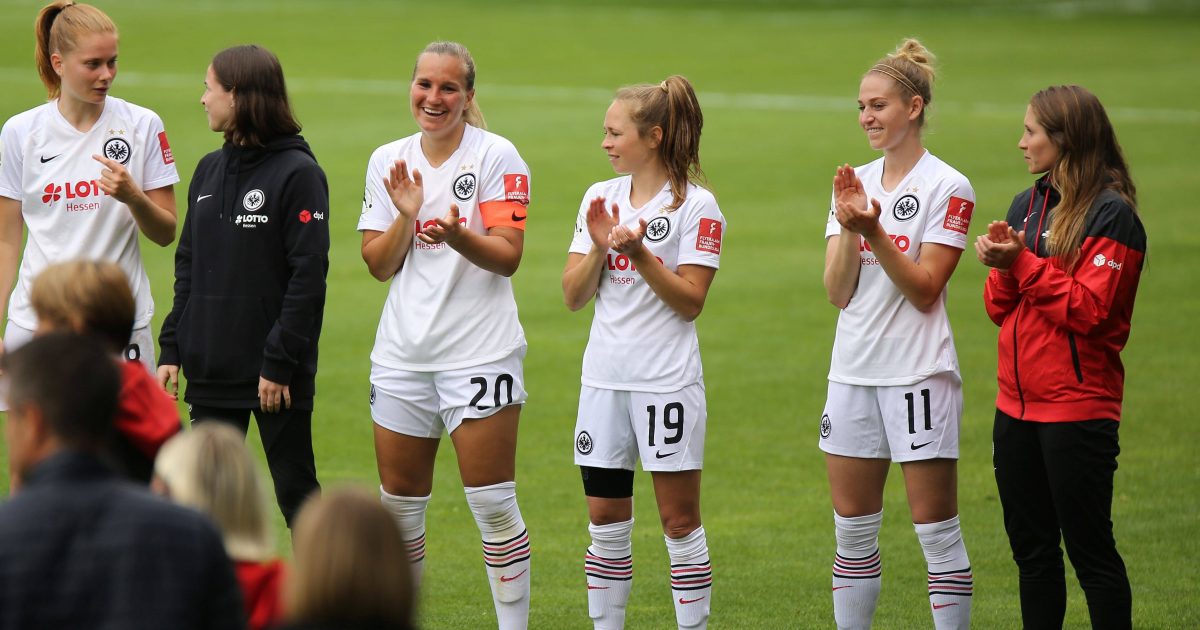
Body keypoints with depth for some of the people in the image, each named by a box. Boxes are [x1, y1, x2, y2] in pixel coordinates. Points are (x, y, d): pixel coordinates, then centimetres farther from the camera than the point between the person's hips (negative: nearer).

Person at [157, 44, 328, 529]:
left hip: (276, 377, -7)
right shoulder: (209, 171, 12)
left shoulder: (298, 173, -10)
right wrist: (172, 350, 9)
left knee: (294, 489, 1)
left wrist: (280, 362, -18)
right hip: (211, 370, 7)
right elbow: (187, 267, 15)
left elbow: (308, 275, -14)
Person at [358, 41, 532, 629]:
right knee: (398, 504, 8)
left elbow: (507, 256, -10)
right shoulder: (388, 161, 8)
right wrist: (406, 216, -12)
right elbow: (379, 265, 6)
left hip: (480, 353, -4)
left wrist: (459, 237, -29)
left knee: (493, 505, -5)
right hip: (403, 354, 4)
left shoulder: (497, 156, -5)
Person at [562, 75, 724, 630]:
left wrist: (640, 253, -20)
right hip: (604, 377, 5)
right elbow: (573, 296, 6)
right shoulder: (600, 198, 9)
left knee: (680, 521, -1)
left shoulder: (696, 206, -6)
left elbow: (690, 301, -10)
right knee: (605, 520, 8)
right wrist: (599, 248, -11)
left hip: (667, 380, -5)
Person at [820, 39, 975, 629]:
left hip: (919, 375, -6)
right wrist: (848, 224, -11)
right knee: (852, 532, 9)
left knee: (937, 532, -2)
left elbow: (924, 289, -12)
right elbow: (839, 292, 3)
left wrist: (874, 232, -21)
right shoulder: (856, 183, 10)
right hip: (853, 373, 6)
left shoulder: (948, 188, -7)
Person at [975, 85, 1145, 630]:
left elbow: (1089, 310, -18)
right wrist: (1001, 265, -8)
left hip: (1078, 408, -8)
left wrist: (1022, 262, -17)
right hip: (1017, 403, 8)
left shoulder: (1111, 215, -11)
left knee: (1090, 549, -2)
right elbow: (1000, 309, 12)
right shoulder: (1027, 205, 12)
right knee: (1031, 546, 12)